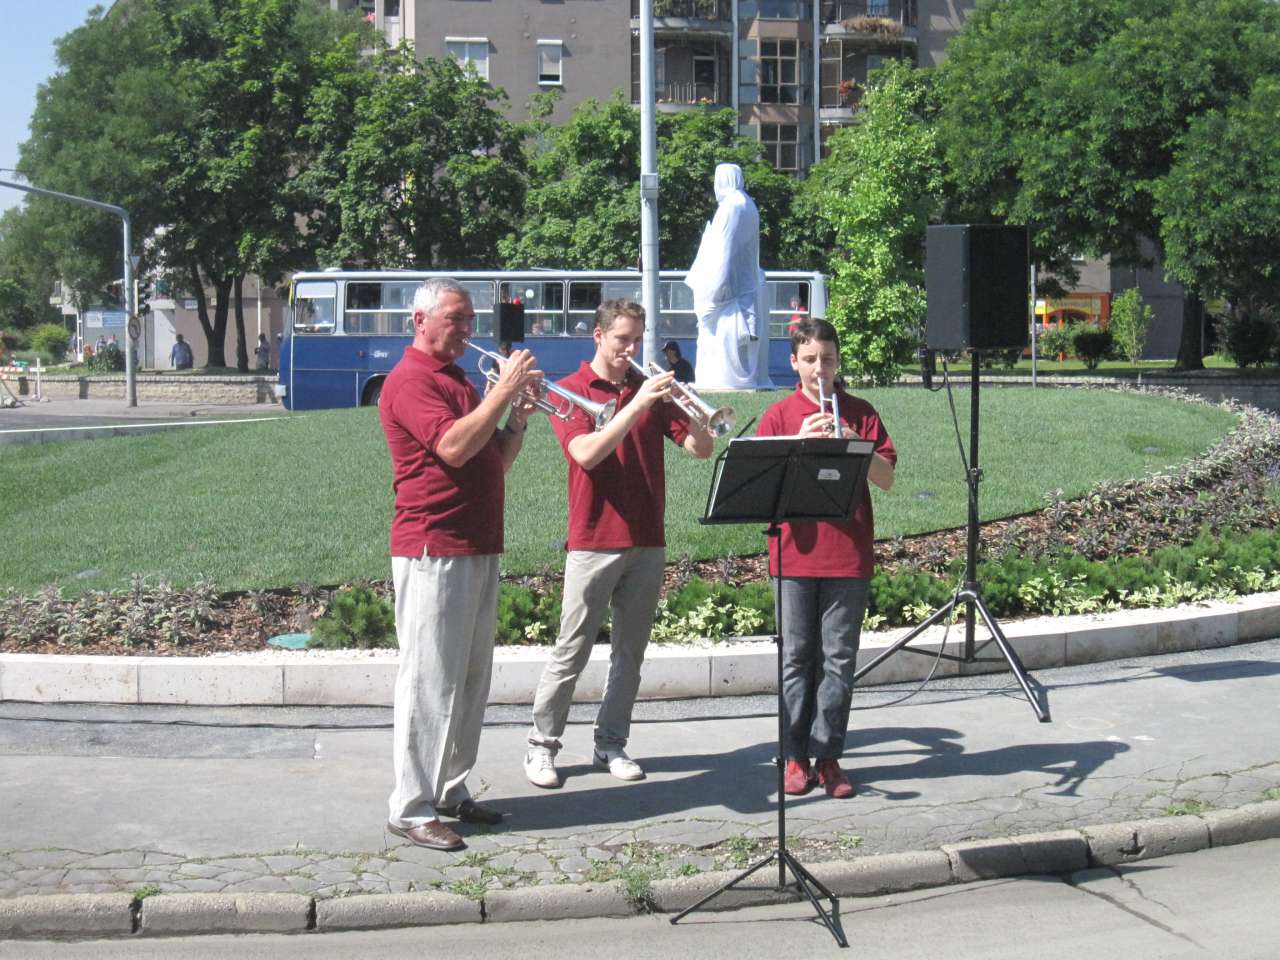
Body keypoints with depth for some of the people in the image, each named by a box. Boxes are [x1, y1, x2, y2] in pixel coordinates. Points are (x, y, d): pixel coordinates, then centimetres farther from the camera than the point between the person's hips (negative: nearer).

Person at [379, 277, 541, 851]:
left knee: (471, 680, 12)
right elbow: (453, 447, -23)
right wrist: (504, 392, -18)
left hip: (479, 550, 9)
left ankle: (452, 792, 22)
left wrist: (518, 419, 4)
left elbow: (497, 463, 20)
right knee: (429, 681, -7)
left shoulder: (460, 382, 20)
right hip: (432, 551, -9)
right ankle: (412, 809, -1)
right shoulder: (410, 380, -8)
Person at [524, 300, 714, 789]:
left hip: (647, 542, 4)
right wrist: (637, 405, -23)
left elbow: (700, 448, 3)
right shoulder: (570, 391, -1)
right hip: (593, 542, -4)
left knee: (629, 652, 9)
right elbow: (586, 454, -18)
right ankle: (542, 746, 8)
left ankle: (611, 744, 18)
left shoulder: (650, 390, 10)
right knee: (571, 652, -2)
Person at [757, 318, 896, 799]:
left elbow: (887, 479, 0)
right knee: (797, 658, 4)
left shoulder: (860, 413, 7)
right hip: (795, 555, 0)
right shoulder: (778, 416, 5)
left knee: (838, 658, 3)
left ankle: (828, 756, 10)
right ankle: (796, 756, 11)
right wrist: (801, 443, -18)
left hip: (849, 556, 1)